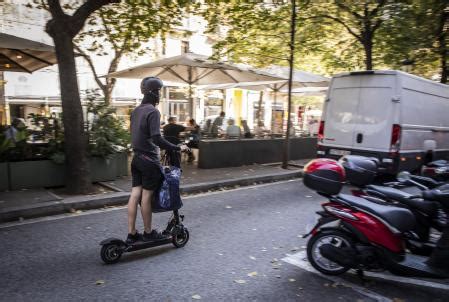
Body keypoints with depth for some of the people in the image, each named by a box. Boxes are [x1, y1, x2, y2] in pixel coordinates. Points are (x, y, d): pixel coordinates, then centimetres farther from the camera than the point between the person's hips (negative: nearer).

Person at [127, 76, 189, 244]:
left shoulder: (136, 111, 12)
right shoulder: (153, 111, -15)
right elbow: (157, 138, -24)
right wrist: (178, 148, -19)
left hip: (137, 158, 8)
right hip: (149, 160, -8)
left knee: (135, 195, 8)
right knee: (146, 196, 2)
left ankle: (131, 234, 15)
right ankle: (148, 232, 16)